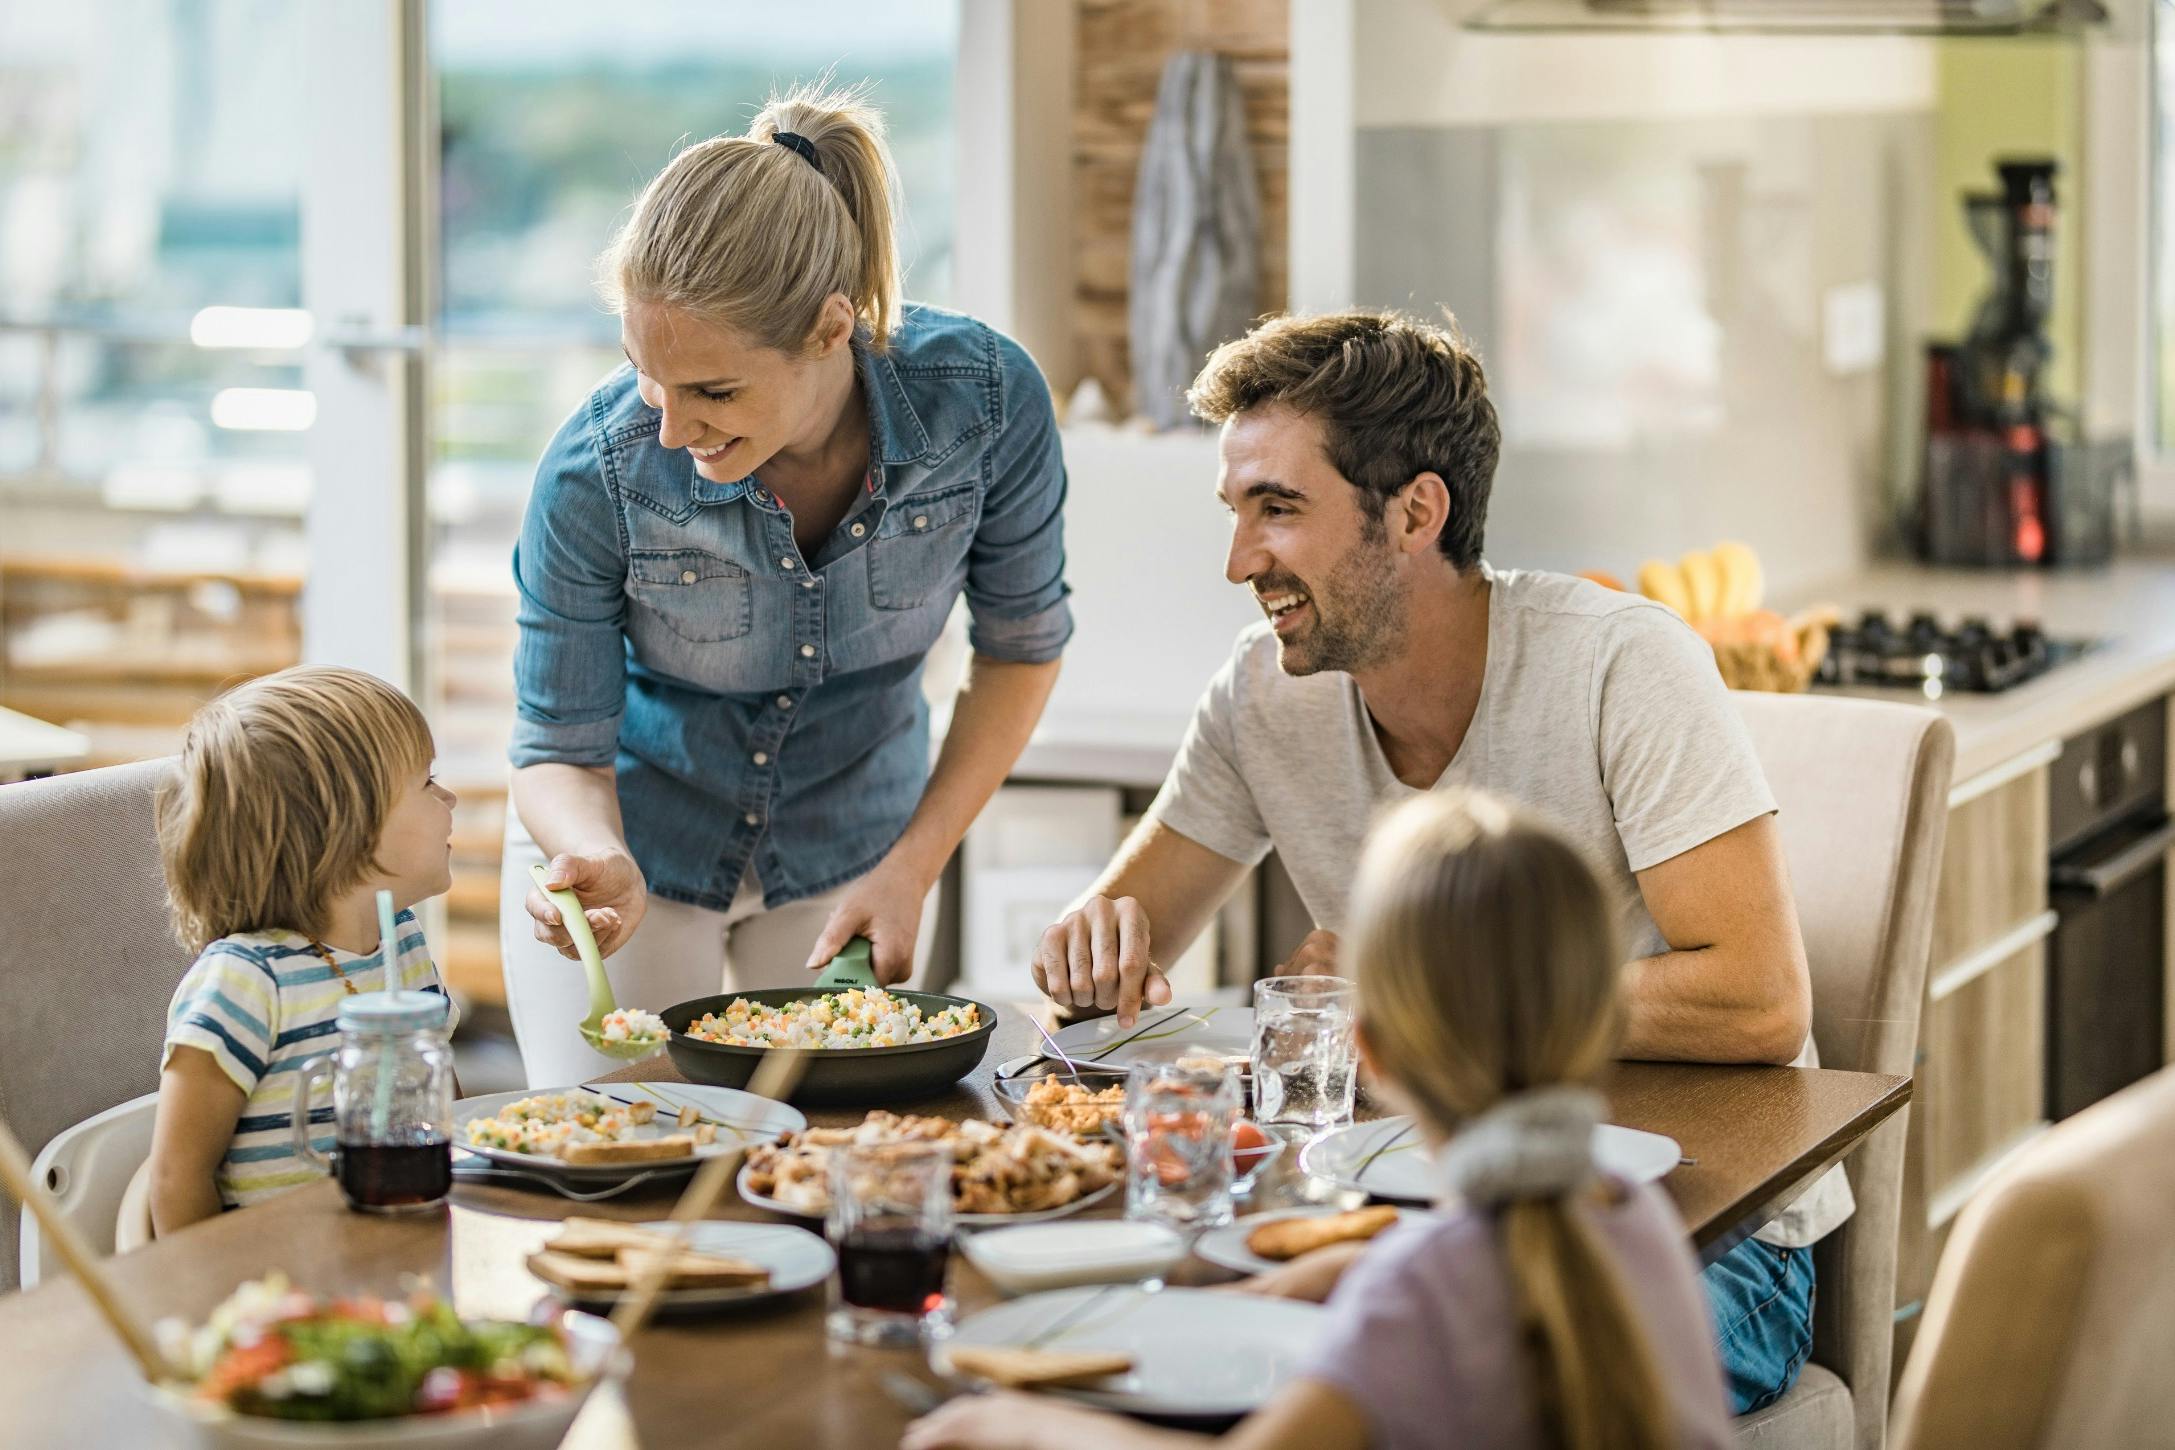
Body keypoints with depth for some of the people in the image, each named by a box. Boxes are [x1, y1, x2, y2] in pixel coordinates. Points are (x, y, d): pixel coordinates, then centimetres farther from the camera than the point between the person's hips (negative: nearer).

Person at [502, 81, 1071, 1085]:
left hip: (846, 844, 2)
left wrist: (911, 867, -13)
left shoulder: (986, 400, -26)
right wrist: (600, 864, -40)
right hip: (635, 842, -1)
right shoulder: (595, 474, -30)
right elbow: (560, 750, -17)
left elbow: (1020, 644, -7)